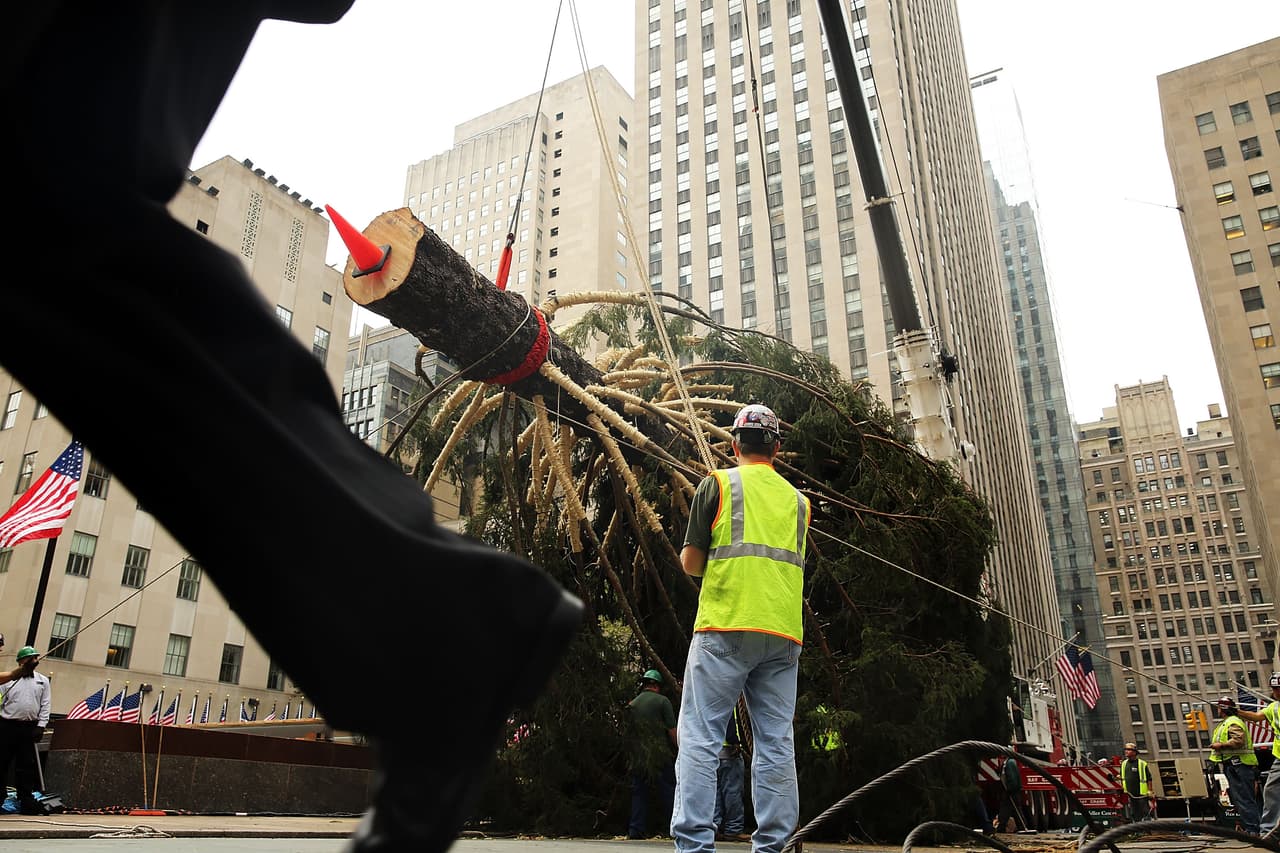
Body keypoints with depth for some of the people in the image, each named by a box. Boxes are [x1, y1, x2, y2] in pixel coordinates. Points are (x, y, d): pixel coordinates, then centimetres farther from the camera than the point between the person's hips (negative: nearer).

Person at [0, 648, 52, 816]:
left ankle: (26, 800, 2)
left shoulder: (43, 680, 10)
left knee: (26, 765, 1)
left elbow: (45, 706, 6)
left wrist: (41, 726, -3)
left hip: (30, 727, 1)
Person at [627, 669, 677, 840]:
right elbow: (672, 730, -8)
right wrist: (679, 749, 1)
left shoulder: (632, 704, 9)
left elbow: (627, 731, 12)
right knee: (668, 792, 1)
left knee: (639, 792, 10)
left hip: (638, 756, 4)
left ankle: (636, 829, 8)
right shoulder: (662, 701, -5)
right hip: (661, 756, -4)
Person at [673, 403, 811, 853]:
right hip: (784, 633, 5)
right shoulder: (797, 498, 18)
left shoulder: (719, 482, 4)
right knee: (776, 744, 6)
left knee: (701, 738, -3)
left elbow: (691, 562, 2)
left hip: (726, 628, -4)